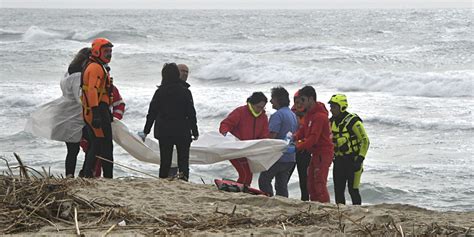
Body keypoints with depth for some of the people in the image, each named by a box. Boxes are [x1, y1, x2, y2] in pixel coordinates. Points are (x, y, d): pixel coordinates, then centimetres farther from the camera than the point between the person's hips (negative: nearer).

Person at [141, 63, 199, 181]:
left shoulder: (160, 92, 0)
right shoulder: (185, 91, -4)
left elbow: (152, 113, 3)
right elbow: (191, 113, -2)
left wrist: (145, 131, 11)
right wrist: (195, 131, 7)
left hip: (164, 132, 2)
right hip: (182, 132, -2)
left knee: (165, 160, 9)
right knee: (183, 158, 1)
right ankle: (183, 174, -21)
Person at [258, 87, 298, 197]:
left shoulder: (278, 115, -14)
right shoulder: (293, 115, 15)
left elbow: (272, 135, -21)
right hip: (290, 158, 8)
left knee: (264, 180, 2)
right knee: (282, 185, 12)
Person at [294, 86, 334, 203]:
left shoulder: (320, 116, -20)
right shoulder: (309, 113, 12)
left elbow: (313, 138, -26)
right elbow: (304, 129, 13)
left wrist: (298, 147, -28)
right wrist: (295, 137, -8)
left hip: (323, 153, -10)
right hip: (316, 153, 10)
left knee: (320, 184, -12)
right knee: (311, 184, 12)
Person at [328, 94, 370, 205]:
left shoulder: (353, 121, -14)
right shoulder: (332, 121, 8)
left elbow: (365, 141, -12)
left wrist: (360, 159, -16)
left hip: (352, 161, -7)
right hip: (338, 160, 7)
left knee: (353, 189, -7)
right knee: (338, 190, 7)